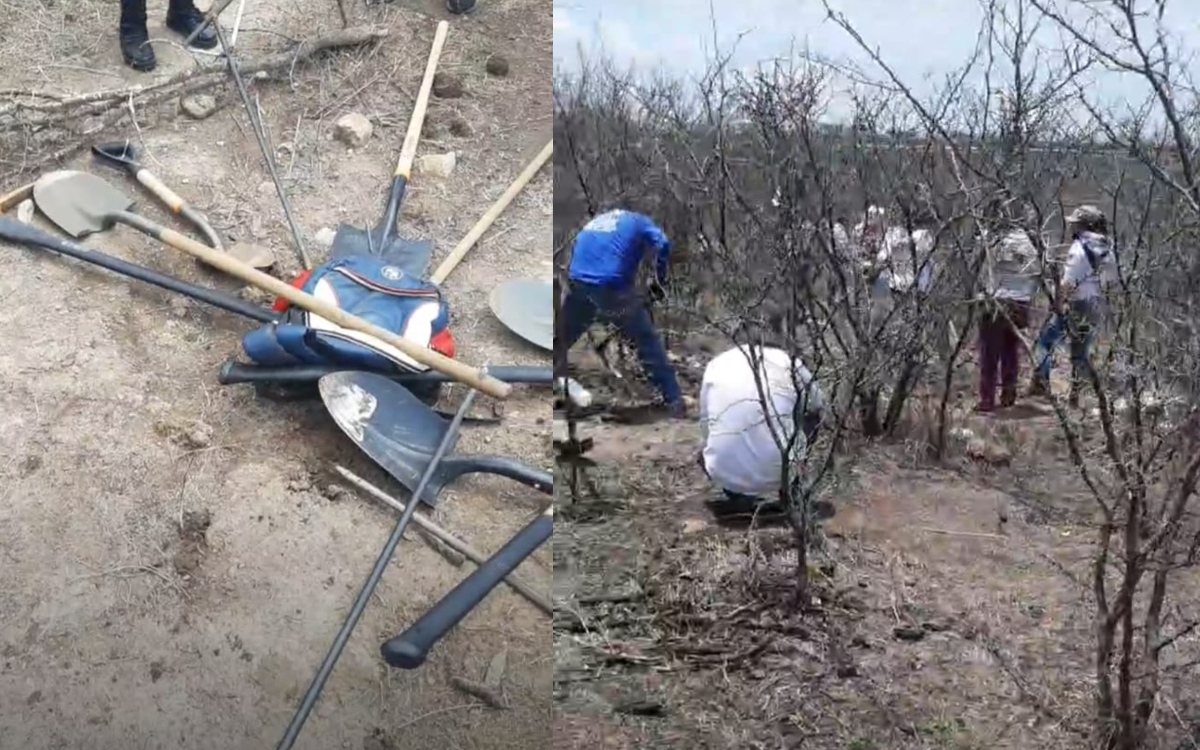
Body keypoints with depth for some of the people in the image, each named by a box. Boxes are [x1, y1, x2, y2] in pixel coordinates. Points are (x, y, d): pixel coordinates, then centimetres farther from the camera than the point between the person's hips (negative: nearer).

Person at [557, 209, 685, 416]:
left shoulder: (595, 222, 33)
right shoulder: (639, 221, 18)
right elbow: (663, 245, -1)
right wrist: (659, 281, 10)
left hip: (577, 283, 4)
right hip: (612, 286, -4)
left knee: (562, 340, 24)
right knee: (648, 341, 8)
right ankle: (674, 400, 8)